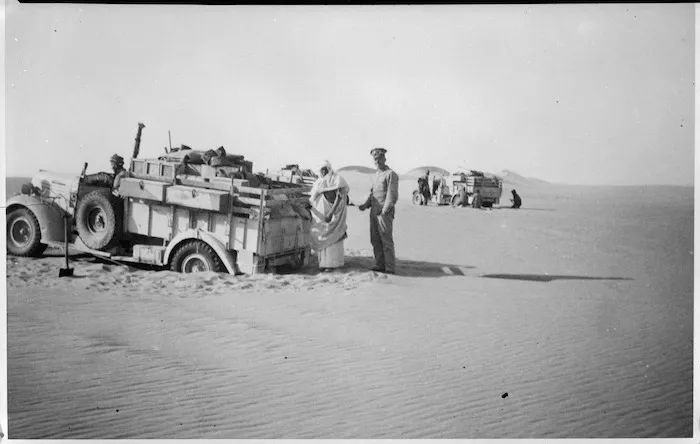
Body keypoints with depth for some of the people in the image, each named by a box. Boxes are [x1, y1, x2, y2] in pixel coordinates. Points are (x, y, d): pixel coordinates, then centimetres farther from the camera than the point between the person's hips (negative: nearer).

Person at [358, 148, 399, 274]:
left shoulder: (391, 174, -7)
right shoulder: (376, 175, 19)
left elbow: (392, 195, -12)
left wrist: (385, 211, -16)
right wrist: (366, 205, 7)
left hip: (385, 213, -8)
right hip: (374, 212, 8)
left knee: (386, 240, -5)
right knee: (375, 240, 8)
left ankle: (390, 268, -1)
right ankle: (379, 265, 16)